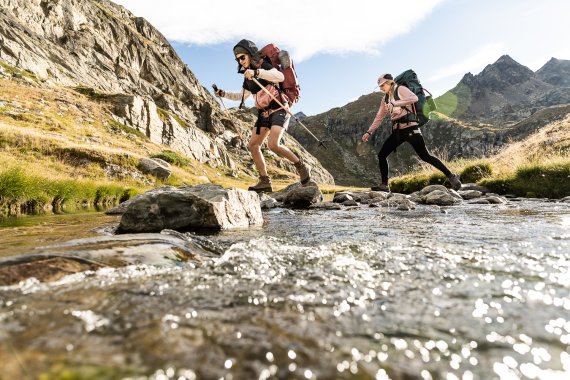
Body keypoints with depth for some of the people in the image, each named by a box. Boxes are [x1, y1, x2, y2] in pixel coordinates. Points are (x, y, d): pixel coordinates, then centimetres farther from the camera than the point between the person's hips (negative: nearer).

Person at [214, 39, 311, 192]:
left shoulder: (264, 66, -9)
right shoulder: (248, 76, 13)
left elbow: (280, 76, -31)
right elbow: (241, 96, 27)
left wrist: (256, 72, -43)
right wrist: (224, 94, 14)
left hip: (278, 110, -8)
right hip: (264, 113, 8)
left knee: (273, 144, -26)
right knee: (253, 146, 1)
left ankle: (302, 166, -8)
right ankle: (265, 181, 6)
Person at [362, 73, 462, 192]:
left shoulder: (401, 89, -2)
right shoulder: (385, 99, 18)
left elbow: (414, 98, -21)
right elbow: (379, 117, 22)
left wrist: (394, 103, -24)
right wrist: (369, 132, 18)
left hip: (409, 128, -7)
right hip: (397, 131, 7)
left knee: (425, 156, -8)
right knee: (381, 155, -2)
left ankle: (451, 176, 3)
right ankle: (384, 185, 5)